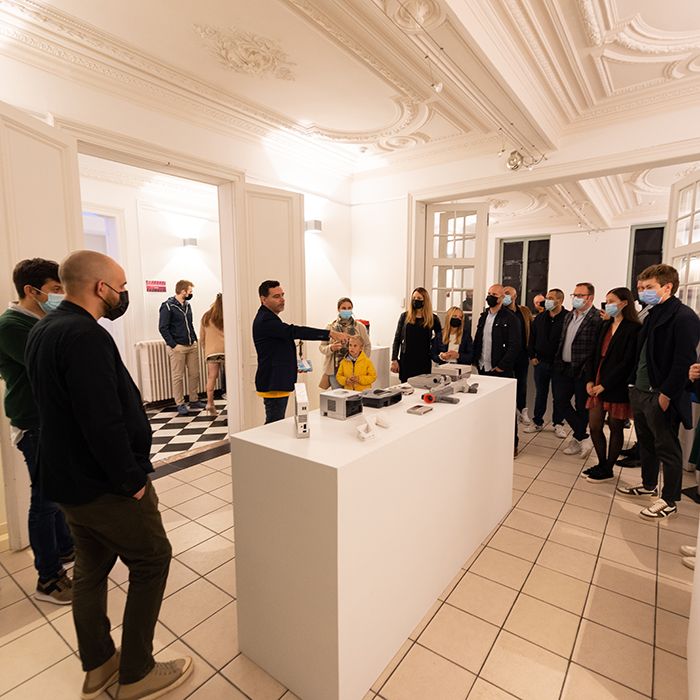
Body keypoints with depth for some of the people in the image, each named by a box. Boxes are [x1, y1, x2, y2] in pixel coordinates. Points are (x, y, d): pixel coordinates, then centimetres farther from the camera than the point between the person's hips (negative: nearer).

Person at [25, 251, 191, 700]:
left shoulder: (44, 330, 8)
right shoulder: (84, 336, -25)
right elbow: (104, 422, -30)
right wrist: (133, 480, -19)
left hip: (69, 479, 10)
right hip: (105, 484, -9)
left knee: (90, 570, 21)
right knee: (152, 562, 9)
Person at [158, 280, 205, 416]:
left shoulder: (187, 305, 14)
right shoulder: (168, 306, -8)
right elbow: (163, 328, -12)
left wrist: (195, 339, 10)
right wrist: (173, 345, -15)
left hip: (192, 346, 7)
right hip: (178, 347, -7)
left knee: (194, 374, 9)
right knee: (178, 377, 1)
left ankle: (194, 401, 20)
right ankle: (180, 404, 9)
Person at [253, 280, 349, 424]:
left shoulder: (268, 318, 17)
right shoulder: (265, 320, -18)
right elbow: (294, 331, -31)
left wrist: (292, 366, 15)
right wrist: (330, 333, -35)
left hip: (277, 383, 11)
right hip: (273, 385, -11)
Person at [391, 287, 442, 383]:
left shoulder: (433, 318, 3)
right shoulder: (405, 316, 4)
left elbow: (440, 337, 15)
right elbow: (397, 339, 5)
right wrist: (394, 360, -1)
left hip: (424, 361, 0)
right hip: (406, 360, 0)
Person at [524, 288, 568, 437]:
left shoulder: (568, 317, -10)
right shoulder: (540, 318, 7)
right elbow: (532, 338, 12)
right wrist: (532, 356, 5)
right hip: (541, 362, 4)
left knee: (558, 395, 8)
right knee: (540, 393, 13)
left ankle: (558, 424, 22)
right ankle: (537, 422, 24)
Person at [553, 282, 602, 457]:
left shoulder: (597, 318, -13)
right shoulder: (569, 316, 13)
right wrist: (558, 363, 13)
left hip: (583, 371, -7)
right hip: (565, 368, 8)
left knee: (581, 406, 6)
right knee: (561, 399, 6)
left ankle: (578, 439, 23)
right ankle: (584, 438, 17)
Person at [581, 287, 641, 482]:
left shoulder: (633, 329, -11)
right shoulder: (605, 326, 11)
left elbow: (628, 362, -16)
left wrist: (605, 385, -16)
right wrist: (589, 380, 0)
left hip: (617, 387, -7)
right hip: (597, 385, 7)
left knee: (615, 428, 8)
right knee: (594, 426, 9)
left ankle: (608, 470, 20)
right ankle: (602, 464, 26)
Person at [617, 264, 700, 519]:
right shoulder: (653, 314, 12)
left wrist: (666, 394, -20)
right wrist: (635, 383, 10)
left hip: (660, 396, -8)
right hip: (640, 391, 9)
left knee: (667, 449, 6)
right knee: (646, 442, 21)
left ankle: (669, 500, 20)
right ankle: (648, 485, 38)